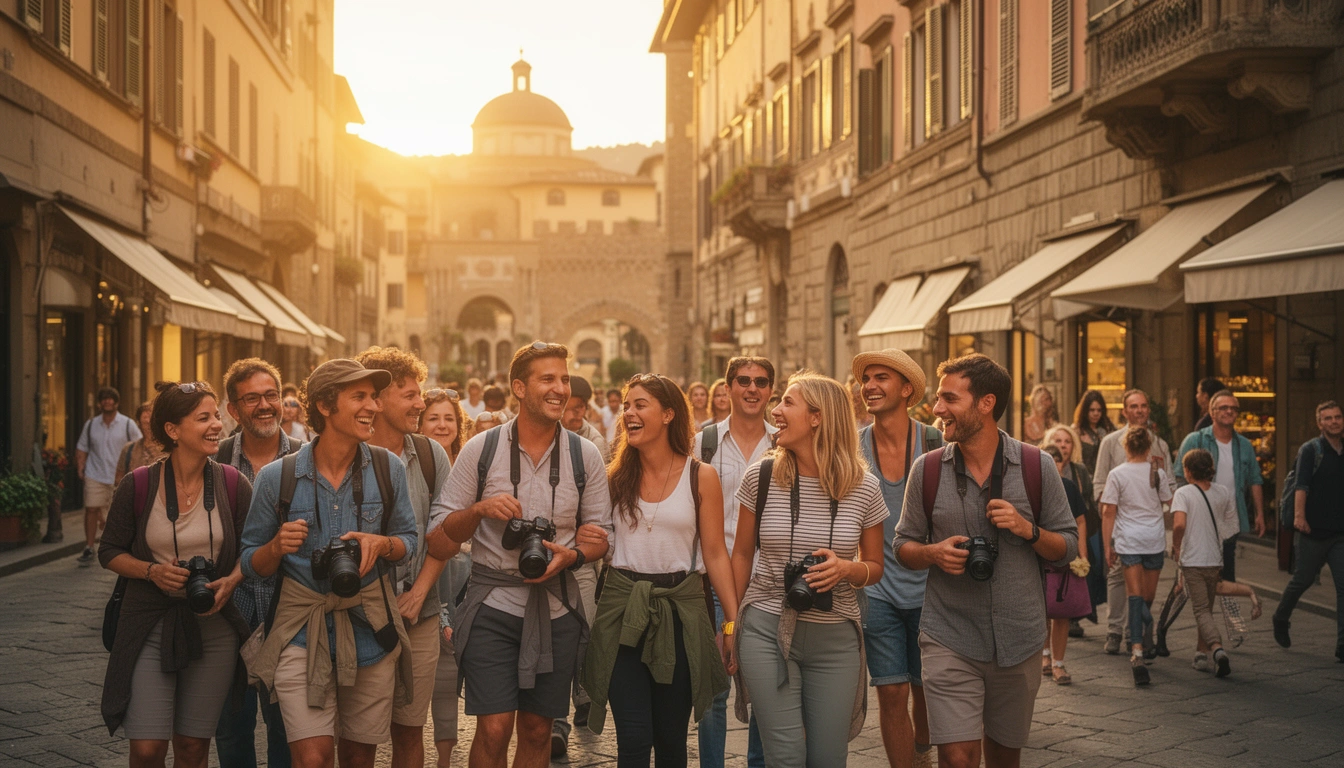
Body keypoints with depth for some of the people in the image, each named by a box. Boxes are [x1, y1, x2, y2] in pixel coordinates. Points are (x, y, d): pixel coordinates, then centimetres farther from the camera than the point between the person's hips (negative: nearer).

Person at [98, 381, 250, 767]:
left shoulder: (233, 485, -3)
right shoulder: (137, 487, -6)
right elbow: (110, 552, 4)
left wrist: (230, 582, -13)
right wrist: (153, 571, -14)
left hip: (214, 629, 1)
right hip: (150, 627, -1)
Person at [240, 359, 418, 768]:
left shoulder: (388, 469, -2)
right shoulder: (277, 477, -5)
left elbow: (408, 542, 9)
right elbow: (251, 564, 4)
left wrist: (381, 543, -13)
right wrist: (278, 546, -17)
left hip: (370, 629, 2)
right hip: (302, 630, -2)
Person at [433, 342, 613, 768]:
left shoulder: (585, 455, 3)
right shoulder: (481, 449, -2)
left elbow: (600, 533, 9)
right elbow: (442, 533, 2)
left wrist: (573, 554, -12)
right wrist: (480, 509, -18)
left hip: (556, 609, 2)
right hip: (493, 604, -2)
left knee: (537, 731, 11)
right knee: (493, 729, -8)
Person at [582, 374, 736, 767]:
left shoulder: (700, 476, -1)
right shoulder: (616, 475, 4)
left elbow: (715, 554, 0)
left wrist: (733, 623, -4)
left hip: (680, 608, 0)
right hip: (623, 609, 1)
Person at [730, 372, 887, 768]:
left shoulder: (864, 488, -4)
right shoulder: (760, 477, -3)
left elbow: (875, 567, 7)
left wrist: (847, 568, -15)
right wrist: (730, 625, 10)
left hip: (836, 639, 1)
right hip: (767, 631, 0)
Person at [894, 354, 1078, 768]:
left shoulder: (1036, 467, -2)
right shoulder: (927, 470, -1)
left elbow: (1068, 548, 4)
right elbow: (903, 546, 7)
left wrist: (1028, 530, -15)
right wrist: (934, 553, -14)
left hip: (1019, 639, 1)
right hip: (949, 640, -1)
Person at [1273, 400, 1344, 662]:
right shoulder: (1310, 450, -4)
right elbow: (1301, 485, -17)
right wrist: (1299, 515, -30)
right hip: (1315, 531, -4)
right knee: (1302, 580, 9)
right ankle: (1281, 619, 35)